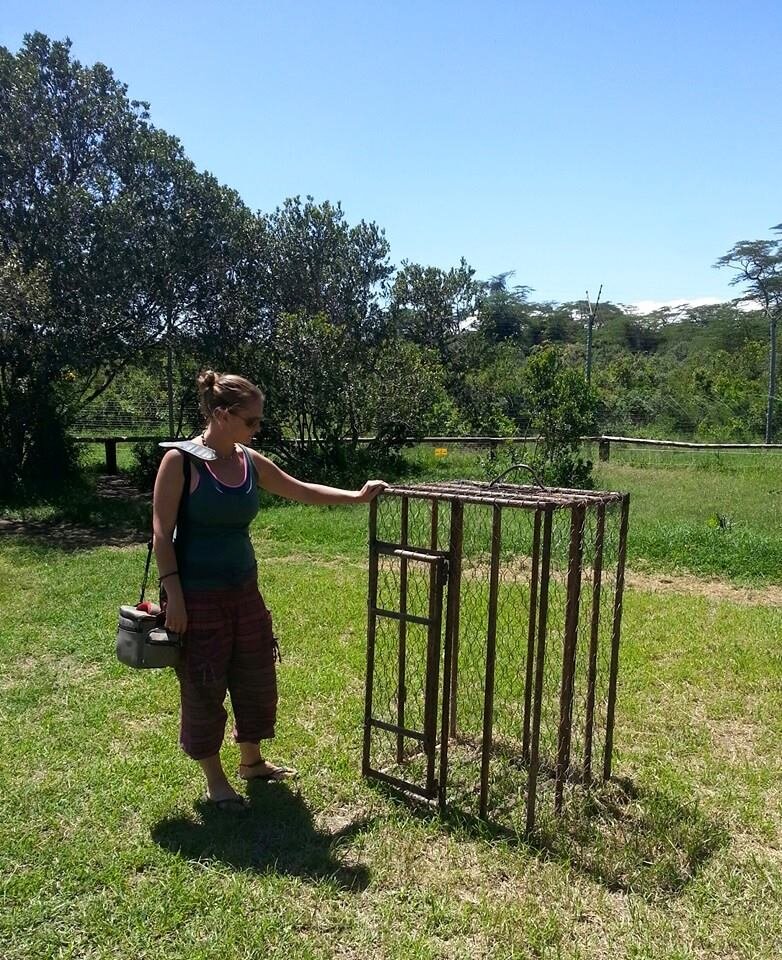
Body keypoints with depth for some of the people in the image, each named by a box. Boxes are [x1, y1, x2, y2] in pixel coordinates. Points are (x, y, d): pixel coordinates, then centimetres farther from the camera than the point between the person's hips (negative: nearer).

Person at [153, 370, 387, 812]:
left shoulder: (250, 461, 3)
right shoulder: (180, 461, -14)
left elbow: (301, 490, 13)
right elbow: (162, 532, -13)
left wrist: (357, 496, 12)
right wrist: (174, 594, -16)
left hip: (244, 588, 7)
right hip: (198, 595, -6)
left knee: (257, 676, 16)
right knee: (204, 688, 7)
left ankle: (252, 761, 38)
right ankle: (214, 779, 28)